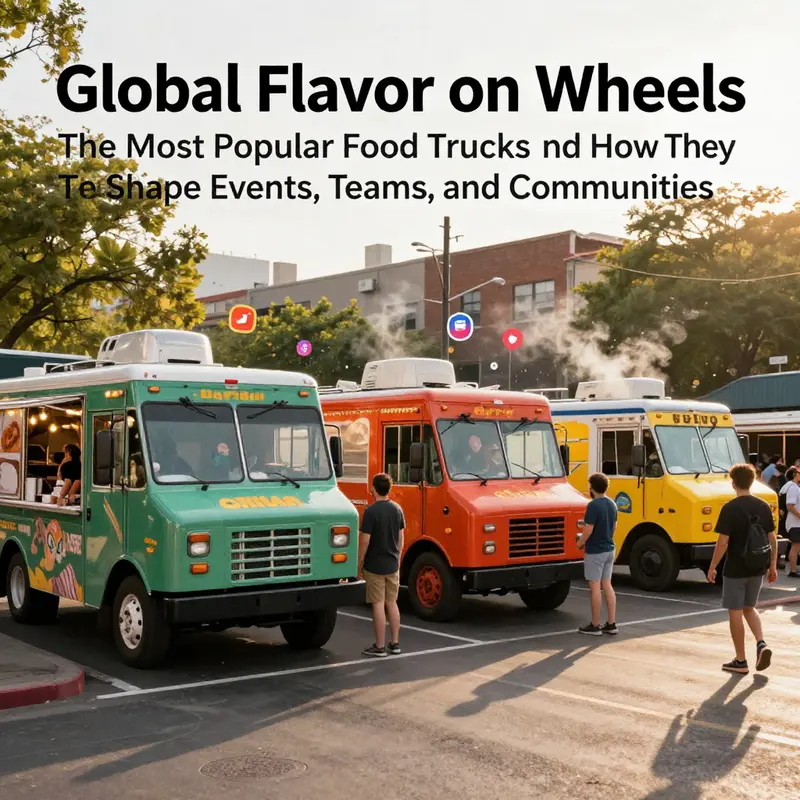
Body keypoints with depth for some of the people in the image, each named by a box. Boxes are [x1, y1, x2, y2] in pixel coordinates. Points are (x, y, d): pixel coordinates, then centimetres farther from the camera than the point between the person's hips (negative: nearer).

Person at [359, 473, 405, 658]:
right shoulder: (397, 509, 3)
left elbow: (365, 540, -16)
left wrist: (359, 563, -6)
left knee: (378, 605, -1)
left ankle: (379, 647, 4)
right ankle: (395, 643, 19)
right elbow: (400, 537, 10)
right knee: (392, 603, 14)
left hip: (374, 566, -6)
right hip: (392, 565, 6)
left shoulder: (371, 511, -16)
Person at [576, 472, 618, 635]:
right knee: (607, 585, 13)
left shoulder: (593, 505, -20)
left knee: (595, 588, -1)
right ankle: (611, 624, 14)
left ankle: (595, 626, 5)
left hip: (594, 552, -8)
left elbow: (588, 530, -21)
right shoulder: (612, 504, 6)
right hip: (609, 550, 8)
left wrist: (580, 543, -5)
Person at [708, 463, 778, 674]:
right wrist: (772, 566, 16)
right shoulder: (764, 506, 2)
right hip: (757, 569, 6)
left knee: (735, 612, 5)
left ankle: (740, 661, 10)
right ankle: (761, 644, 1)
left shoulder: (730, 508, -15)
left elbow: (723, 542, -17)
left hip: (735, 570, -5)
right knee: (749, 608, 22)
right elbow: (772, 539, 6)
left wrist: (712, 567, -6)